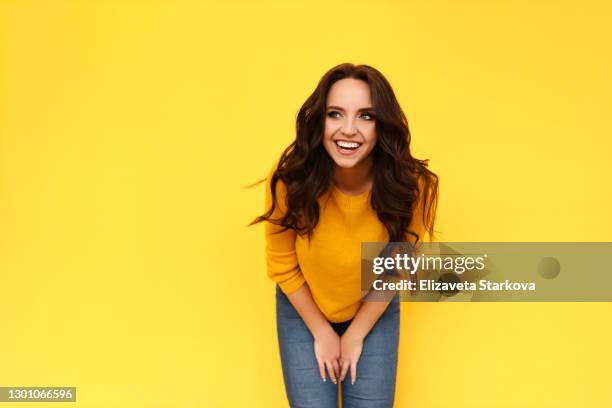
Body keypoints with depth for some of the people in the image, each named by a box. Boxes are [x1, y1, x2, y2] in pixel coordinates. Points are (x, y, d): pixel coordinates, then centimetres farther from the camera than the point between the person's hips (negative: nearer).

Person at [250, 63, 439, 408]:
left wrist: (356, 334, -5)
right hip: (304, 311, 0)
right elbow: (282, 265, -12)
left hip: (375, 313, 1)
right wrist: (321, 331, -5)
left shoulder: (412, 185, -27)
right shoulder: (290, 178, -29)